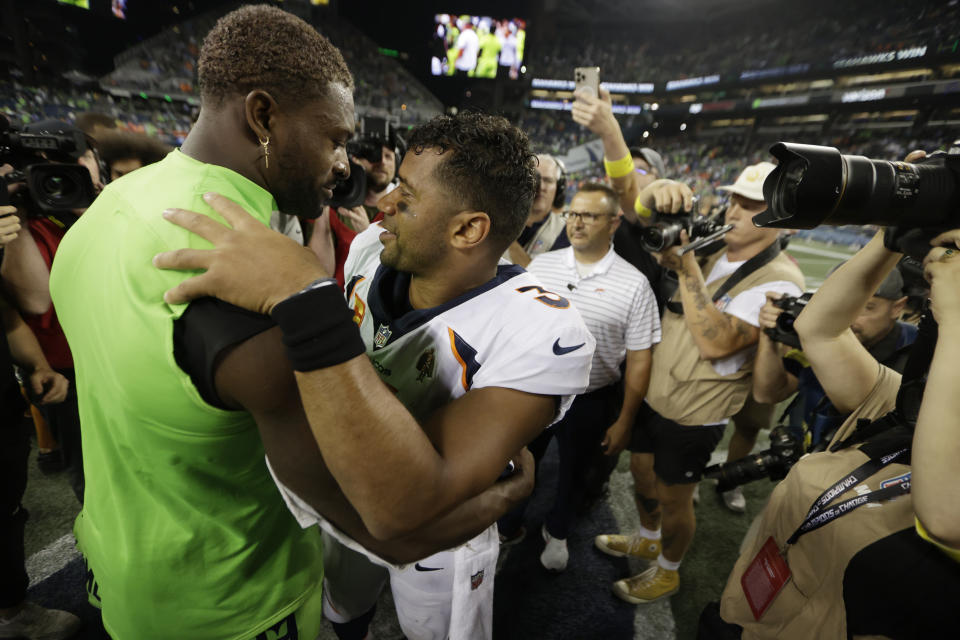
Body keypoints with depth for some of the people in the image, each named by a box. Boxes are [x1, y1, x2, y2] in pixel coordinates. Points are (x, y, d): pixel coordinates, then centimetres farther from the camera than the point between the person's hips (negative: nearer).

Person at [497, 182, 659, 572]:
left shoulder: (633, 284, -12)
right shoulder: (540, 265, -4)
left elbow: (639, 359, -7)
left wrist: (624, 421, -5)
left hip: (590, 402, -1)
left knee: (573, 470, 22)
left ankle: (557, 532, 52)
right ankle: (508, 525, 50)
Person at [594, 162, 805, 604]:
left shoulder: (779, 281, -19)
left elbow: (715, 344, -32)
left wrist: (687, 268, -33)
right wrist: (656, 191, -27)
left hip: (693, 418, -6)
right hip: (652, 395, 6)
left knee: (673, 499, 15)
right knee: (642, 472, 24)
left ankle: (667, 572, 45)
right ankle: (647, 540, 54)